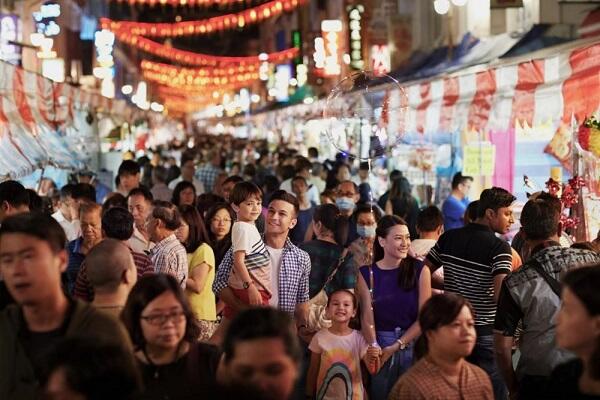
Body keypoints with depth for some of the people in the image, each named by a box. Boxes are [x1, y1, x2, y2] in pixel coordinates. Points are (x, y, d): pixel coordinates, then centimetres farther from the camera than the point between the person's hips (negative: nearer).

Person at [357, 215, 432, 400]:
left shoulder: (420, 270, -2)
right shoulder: (367, 273, 0)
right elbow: (367, 316, -7)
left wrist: (397, 346, -11)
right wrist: (374, 348, -22)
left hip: (412, 344, 0)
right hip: (381, 344, 0)